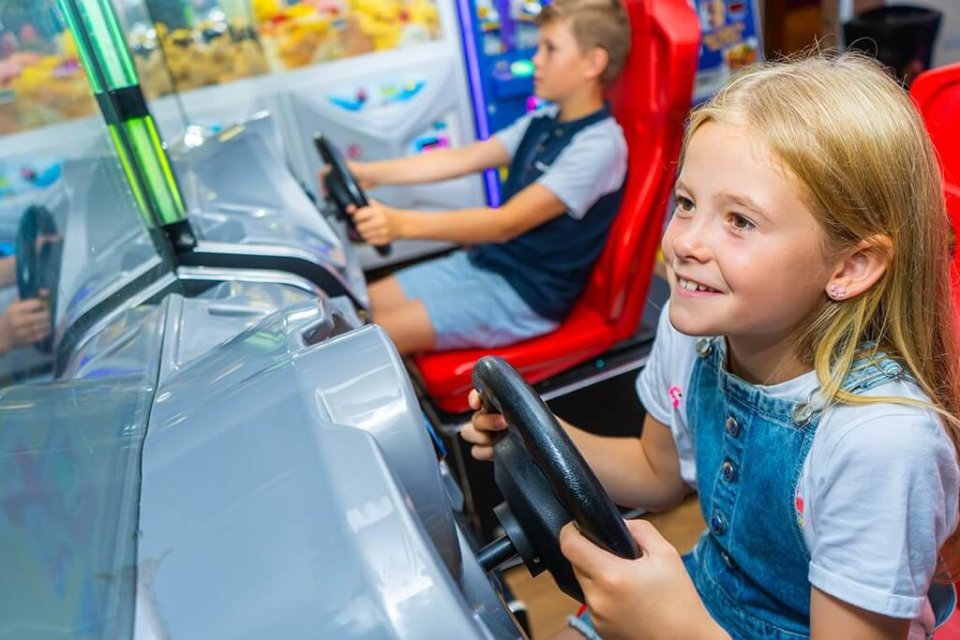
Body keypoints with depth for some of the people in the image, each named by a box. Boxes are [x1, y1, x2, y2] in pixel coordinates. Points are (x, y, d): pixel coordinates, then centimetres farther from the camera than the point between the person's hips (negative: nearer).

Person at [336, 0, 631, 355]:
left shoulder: (598, 146, -21)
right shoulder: (542, 123, 5)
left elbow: (507, 223, -29)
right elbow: (461, 159, 5)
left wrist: (402, 223, -38)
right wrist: (368, 173, -2)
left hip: (527, 296, -8)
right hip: (484, 261, 8)